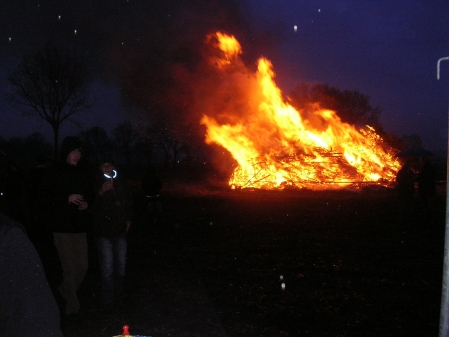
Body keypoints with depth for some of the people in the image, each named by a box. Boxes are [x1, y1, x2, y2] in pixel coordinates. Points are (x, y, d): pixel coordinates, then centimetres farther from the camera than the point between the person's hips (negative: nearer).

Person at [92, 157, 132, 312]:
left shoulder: (120, 184, 8)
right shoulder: (96, 185, -4)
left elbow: (129, 202, 23)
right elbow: (92, 208, -13)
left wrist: (128, 219, 15)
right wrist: (101, 193, -25)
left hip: (120, 231, 4)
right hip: (104, 232, -4)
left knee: (120, 266, 9)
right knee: (107, 269, -7)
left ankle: (118, 294, 28)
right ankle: (109, 302, 4)